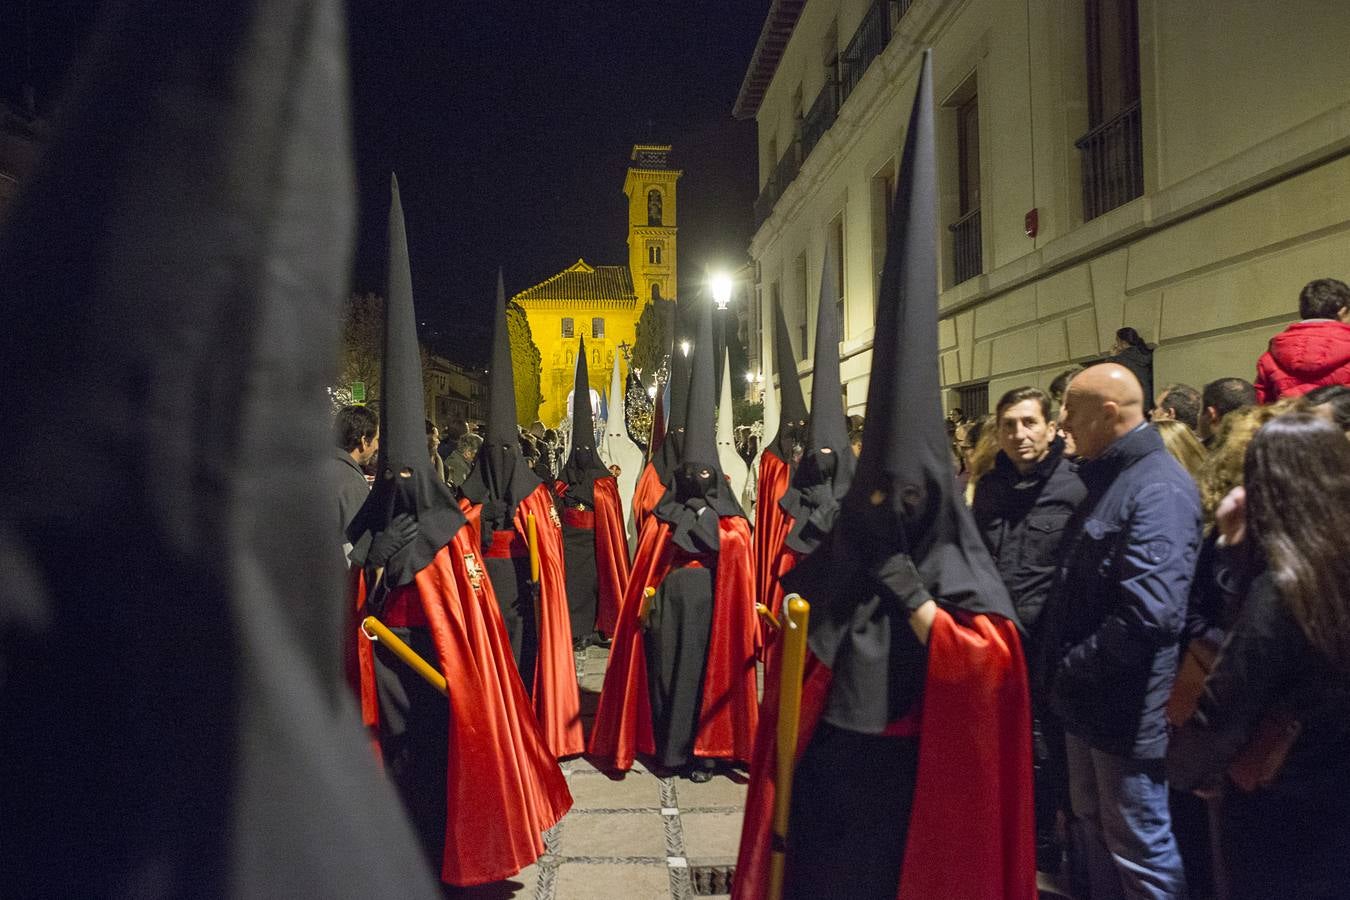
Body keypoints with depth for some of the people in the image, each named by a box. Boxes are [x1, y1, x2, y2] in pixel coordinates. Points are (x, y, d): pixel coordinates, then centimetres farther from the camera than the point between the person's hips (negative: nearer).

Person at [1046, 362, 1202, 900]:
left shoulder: (1159, 487, -21)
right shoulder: (1105, 478, 10)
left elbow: (1151, 614, -31)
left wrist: (1071, 669, -19)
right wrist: (1060, 667, 8)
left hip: (1126, 711, -9)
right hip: (1088, 701, 9)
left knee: (1138, 850, 8)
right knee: (1097, 830, 23)